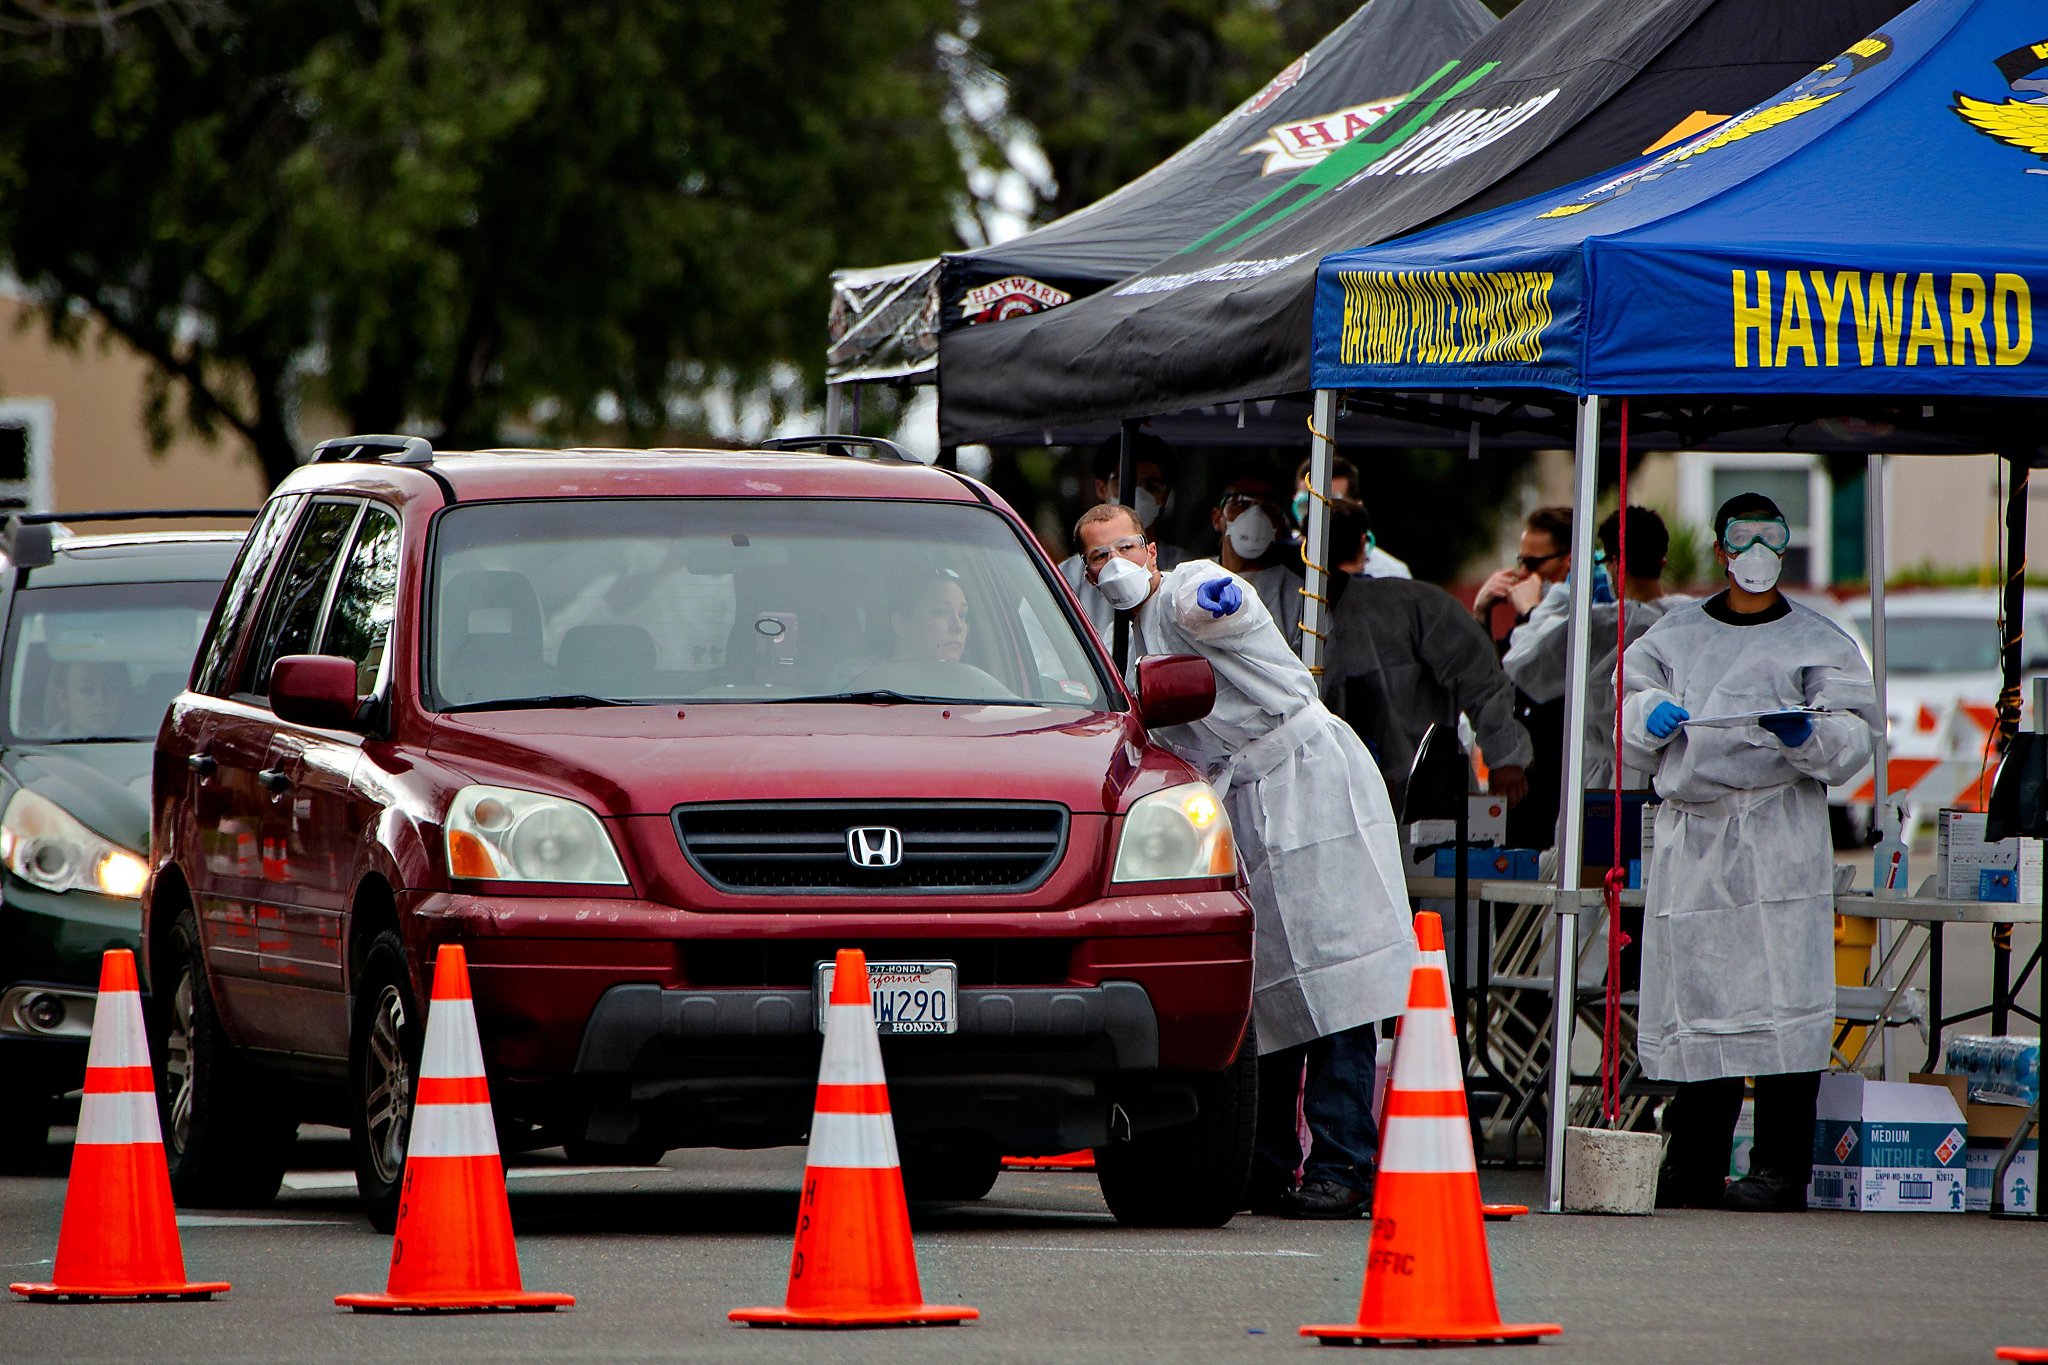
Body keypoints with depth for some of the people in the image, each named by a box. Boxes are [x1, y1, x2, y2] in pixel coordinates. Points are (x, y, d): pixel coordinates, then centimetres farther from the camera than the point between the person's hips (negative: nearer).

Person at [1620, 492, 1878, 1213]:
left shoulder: (1818, 642, 7)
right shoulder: (1676, 634, 17)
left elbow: (1852, 740, 2)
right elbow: (1632, 702, 19)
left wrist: (1805, 736, -19)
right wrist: (1651, 715, -4)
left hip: (1779, 839, -3)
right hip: (1691, 840, 3)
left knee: (1780, 996, -9)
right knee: (1694, 996, 3)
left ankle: (1780, 1169, -7)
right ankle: (1691, 1165, 9)